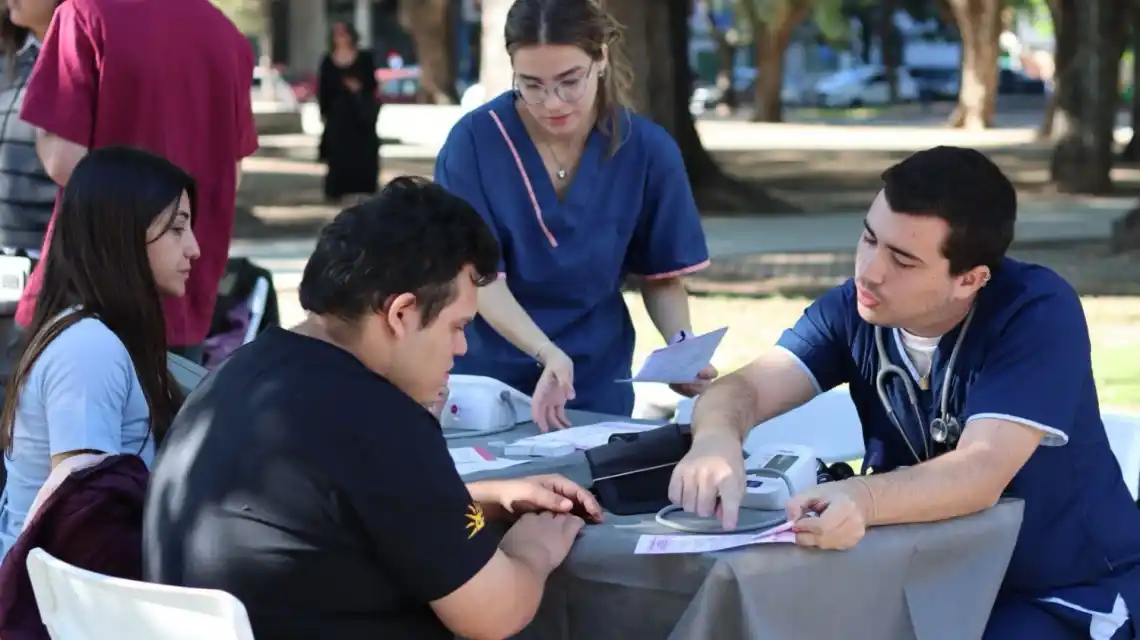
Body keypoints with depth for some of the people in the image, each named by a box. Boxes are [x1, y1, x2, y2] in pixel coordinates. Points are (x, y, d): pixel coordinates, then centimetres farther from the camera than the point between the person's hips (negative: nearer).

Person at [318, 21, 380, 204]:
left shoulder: (365, 58, 2)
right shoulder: (328, 61, 6)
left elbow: (372, 83, -1)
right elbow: (323, 88, 7)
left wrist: (359, 86, -21)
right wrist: (324, 111, 3)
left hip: (361, 111, -1)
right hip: (338, 110, 1)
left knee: (363, 151, -3)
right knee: (339, 151, -3)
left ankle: (362, 188, 5)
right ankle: (342, 188, 2)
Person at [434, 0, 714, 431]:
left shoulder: (648, 150, -9)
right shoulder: (474, 140, -15)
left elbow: (661, 277, 0)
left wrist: (681, 344, -20)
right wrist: (547, 353, -33)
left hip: (596, 384, 1)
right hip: (484, 378, -1)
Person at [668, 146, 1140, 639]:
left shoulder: (1038, 315, -23)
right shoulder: (854, 308, -7)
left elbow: (980, 472, -34)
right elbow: (745, 388, -16)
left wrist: (861, 501, -54)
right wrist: (717, 441, -41)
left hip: (1065, 593, -5)